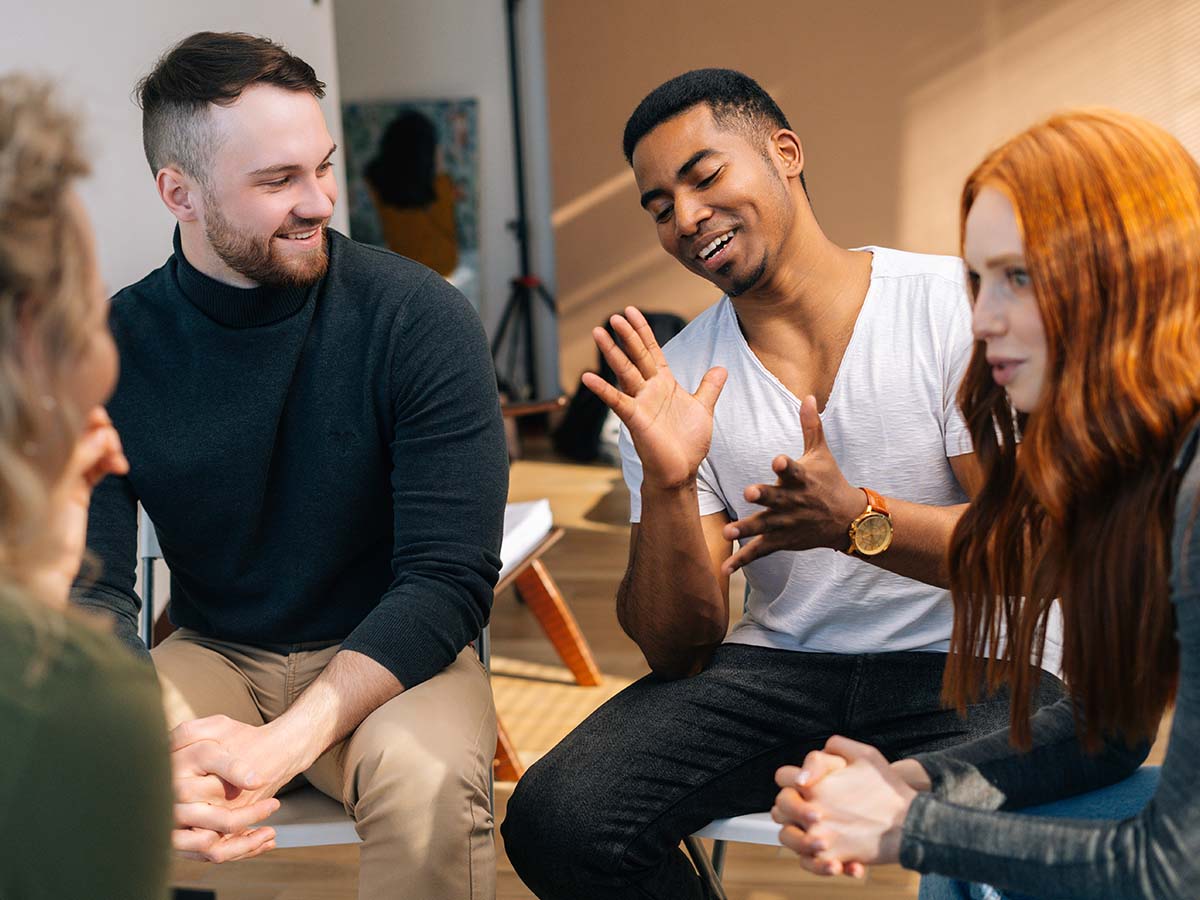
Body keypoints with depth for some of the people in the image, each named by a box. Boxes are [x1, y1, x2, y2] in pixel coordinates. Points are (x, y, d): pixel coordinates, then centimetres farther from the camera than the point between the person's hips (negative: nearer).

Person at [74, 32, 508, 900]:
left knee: (426, 779, -35)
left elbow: (450, 576, -17)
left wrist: (285, 743, -30)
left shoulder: (421, 319, -14)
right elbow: (91, 591, -9)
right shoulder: (111, 350, -6)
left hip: (388, 655, -2)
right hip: (215, 655, 2)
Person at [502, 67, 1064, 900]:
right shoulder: (674, 386, 4)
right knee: (554, 823, -19)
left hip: (965, 666, -3)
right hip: (775, 668, 3)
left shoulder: (957, 305, -4)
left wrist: (855, 521, -25)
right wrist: (666, 487, -18)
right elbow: (676, 650, 0)